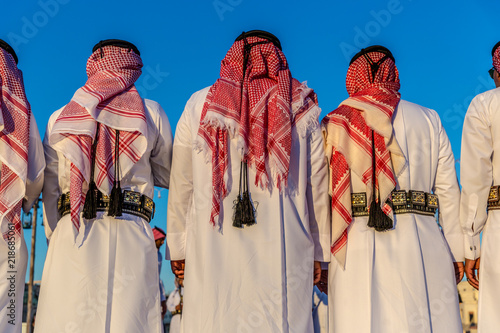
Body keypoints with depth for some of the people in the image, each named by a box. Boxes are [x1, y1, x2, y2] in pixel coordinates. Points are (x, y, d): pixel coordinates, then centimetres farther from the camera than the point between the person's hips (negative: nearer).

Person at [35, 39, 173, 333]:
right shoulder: (150, 113, 8)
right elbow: (168, 176, 17)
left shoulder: (60, 118, 14)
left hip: (71, 234, 2)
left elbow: (50, 190, 13)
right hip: (130, 234, -2)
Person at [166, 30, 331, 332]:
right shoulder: (301, 108, 8)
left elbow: (181, 183, 10)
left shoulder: (199, 105, 8)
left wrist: (178, 248, 17)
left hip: (213, 249, 1)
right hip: (283, 251, 0)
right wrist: (319, 252, 14)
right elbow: (318, 185, 7)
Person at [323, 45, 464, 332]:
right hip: (419, 245, 1)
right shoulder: (429, 120, 12)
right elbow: (449, 191, 8)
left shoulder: (335, 123, 8)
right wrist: (457, 252, 12)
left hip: (357, 246, -1)